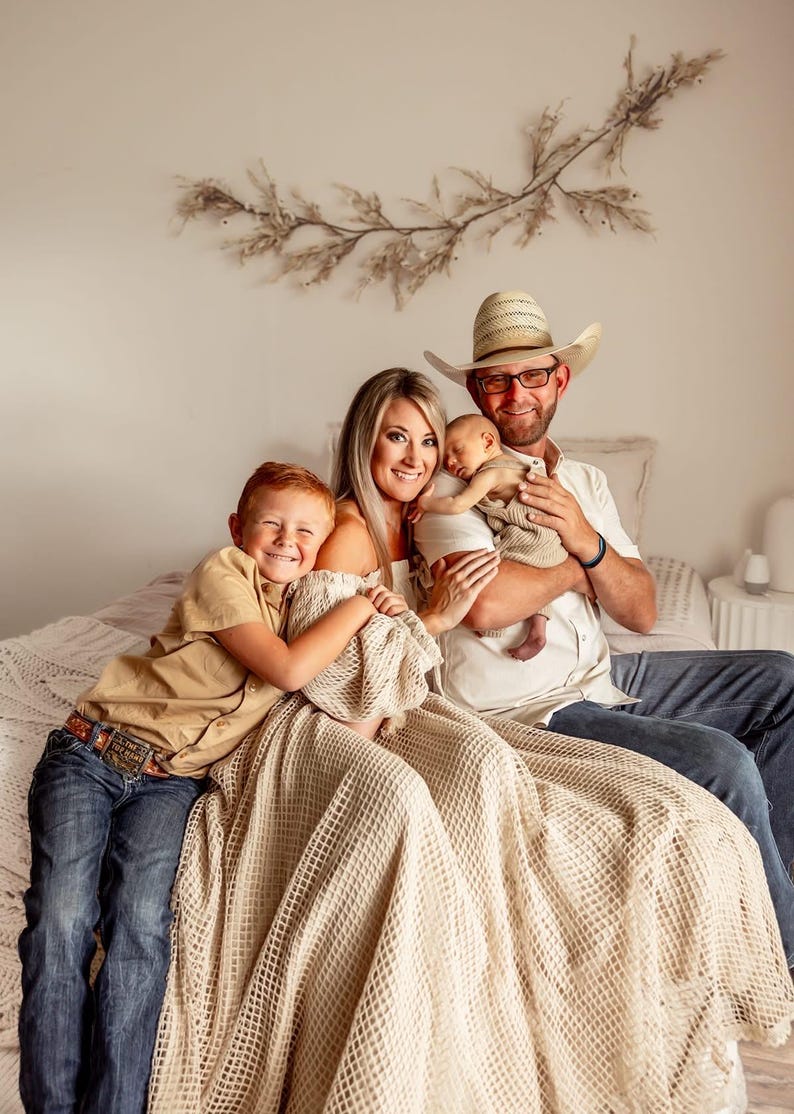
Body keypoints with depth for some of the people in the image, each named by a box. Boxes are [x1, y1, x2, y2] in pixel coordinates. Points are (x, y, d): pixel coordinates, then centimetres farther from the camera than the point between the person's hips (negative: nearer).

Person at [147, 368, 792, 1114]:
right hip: (323, 724, -7)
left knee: (482, 762, -25)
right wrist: (431, 618, -21)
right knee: (392, 795, -39)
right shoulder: (346, 531, -12)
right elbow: (324, 674, -19)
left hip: (400, 711, 7)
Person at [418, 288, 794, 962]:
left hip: (602, 676, 8)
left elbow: (642, 613, 5)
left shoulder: (585, 482, 12)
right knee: (722, 759, -22)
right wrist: (574, 571, -9)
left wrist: (588, 541, -14)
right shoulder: (457, 482, -10)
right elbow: (486, 605, -28)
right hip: (522, 707, -8)